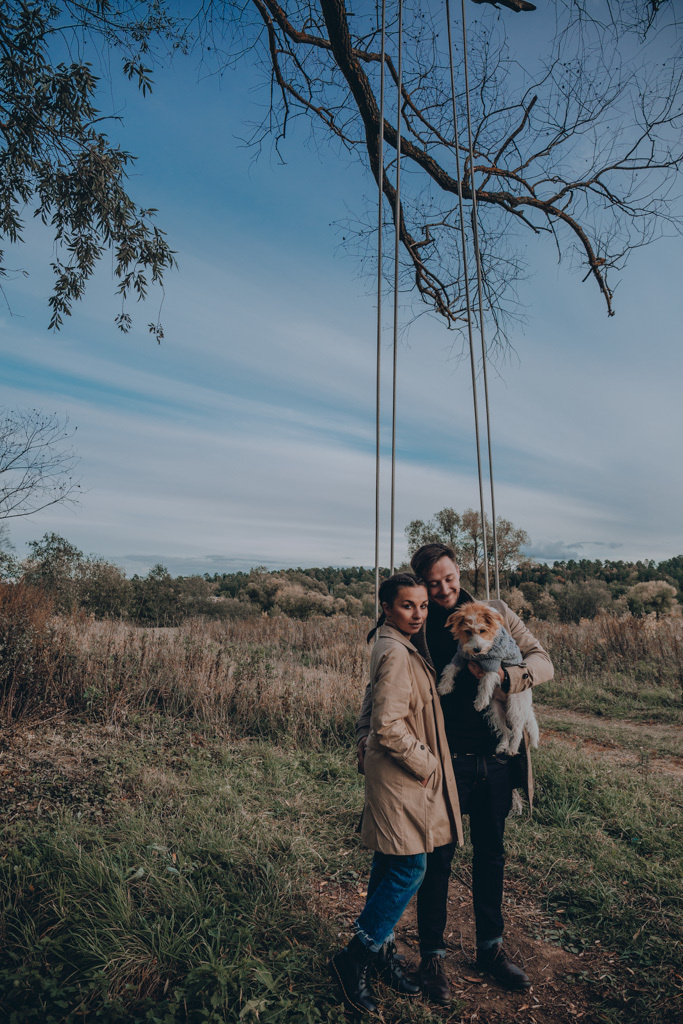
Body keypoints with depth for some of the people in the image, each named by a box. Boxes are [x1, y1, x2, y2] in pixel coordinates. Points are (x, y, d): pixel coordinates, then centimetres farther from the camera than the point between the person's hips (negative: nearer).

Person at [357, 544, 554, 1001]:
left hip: (496, 760, 3)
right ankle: (432, 957, 30)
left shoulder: (497, 614, 1)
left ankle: (491, 947, 40)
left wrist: (504, 677, -23)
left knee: (491, 856, 19)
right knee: (437, 859, 9)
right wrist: (366, 737, -12)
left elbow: (544, 662, -3)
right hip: (446, 762, -2)